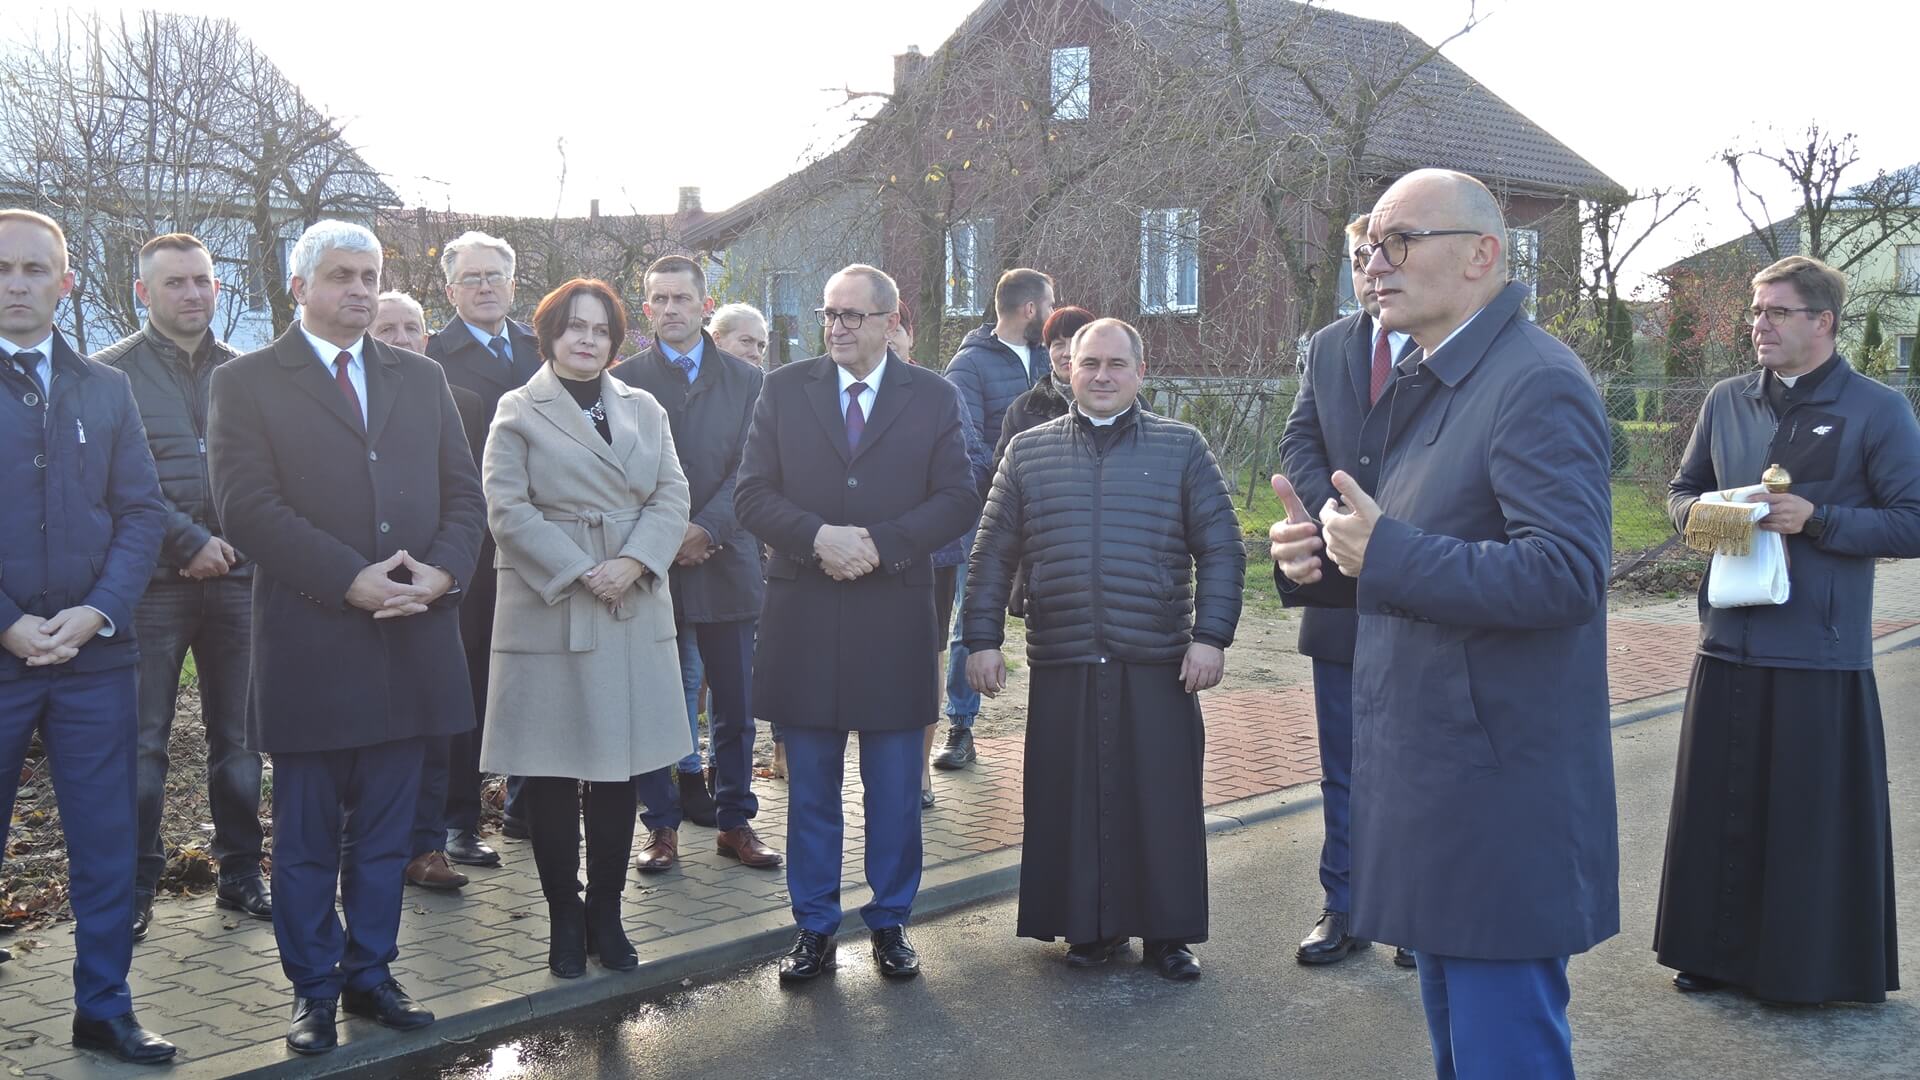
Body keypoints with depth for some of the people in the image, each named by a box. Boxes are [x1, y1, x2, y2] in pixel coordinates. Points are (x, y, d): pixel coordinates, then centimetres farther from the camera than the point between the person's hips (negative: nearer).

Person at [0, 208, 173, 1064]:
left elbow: (143, 511, 5)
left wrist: (95, 612, -8)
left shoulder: (106, 389, 9)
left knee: (107, 844, 7)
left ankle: (104, 1009, 19)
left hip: (94, 652, 3)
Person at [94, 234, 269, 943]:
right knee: (142, 742, 2)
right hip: (153, 583, -3)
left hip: (236, 577, 3)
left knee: (238, 736, 9)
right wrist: (189, 540, -13)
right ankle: (134, 888, 12)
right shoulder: (112, 372, 0)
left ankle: (240, 874, 20)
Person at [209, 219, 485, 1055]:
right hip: (310, 641, -4)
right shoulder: (247, 382, 1)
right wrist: (350, 580, -18)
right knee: (307, 835, 6)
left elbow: (463, 491, 10)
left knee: (385, 830, 12)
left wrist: (444, 569, -10)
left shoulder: (421, 378, 14)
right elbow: (247, 506, -10)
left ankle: (370, 973, 23)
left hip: (411, 638, 4)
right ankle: (313, 987, 19)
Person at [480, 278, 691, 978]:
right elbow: (508, 509, -7)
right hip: (551, 615, -3)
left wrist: (633, 563, -11)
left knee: (620, 772, 6)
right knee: (553, 776, 2)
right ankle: (565, 920, 14)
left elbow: (672, 497, 6)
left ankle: (606, 915, 18)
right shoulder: (519, 412, 2)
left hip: (635, 612, 4)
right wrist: (580, 572, -14)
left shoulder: (644, 409, 14)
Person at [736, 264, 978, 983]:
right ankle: (814, 926, 22)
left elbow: (958, 500, -3)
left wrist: (880, 544, -16)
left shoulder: (933, 397, 3)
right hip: (803, 618, 1)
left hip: (895, 619, -1)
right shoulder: (784, 390, 5)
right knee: (810, 786, 10)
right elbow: (752, 493, -1)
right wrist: (819, 537, -17)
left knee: (895, 786, 9)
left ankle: (890, 921, 24)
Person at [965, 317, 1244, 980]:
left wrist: (1212, 635, -6)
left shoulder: (1182, 448, 5)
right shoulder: (1028, 452, 9)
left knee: (1163, 800, 2)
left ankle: (1167, 932, 15)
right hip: (1062, 667, 1)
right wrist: (982, 639, 4)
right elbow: (993, 555, 10)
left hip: (1158, 667, -1)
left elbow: (1221, 550, 3)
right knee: (1070, 800, 4)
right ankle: (1090, 926, 19)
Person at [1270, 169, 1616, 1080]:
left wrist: (1384, 551, -25)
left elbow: (1565, 571, -27)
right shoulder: (1421, 385, 14)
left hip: (1501, 798, -10)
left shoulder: (1537, 382, -16)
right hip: (1431, 789, 10)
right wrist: (1324, 562, 1)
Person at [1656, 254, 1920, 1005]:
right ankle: (1721, 950, 25)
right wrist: (1701, 514, -4)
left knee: (1816, 815, 3)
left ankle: (1814, 965, 18)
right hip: (1730, 641, 4)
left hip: (1821, 655, -4)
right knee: (1721, 803, 11)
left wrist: (1816, 519, -17)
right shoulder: (1727, 401, 10)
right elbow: (1682, 490, 19)